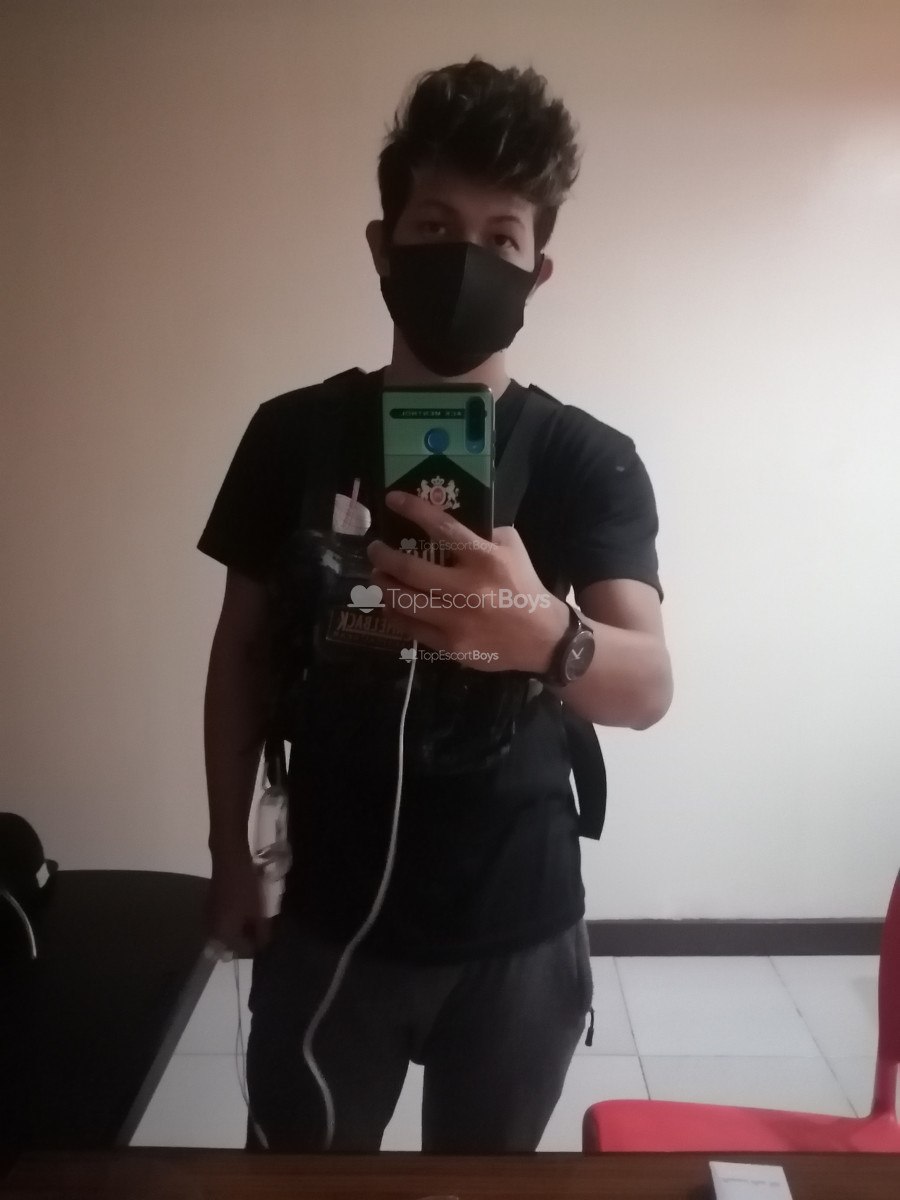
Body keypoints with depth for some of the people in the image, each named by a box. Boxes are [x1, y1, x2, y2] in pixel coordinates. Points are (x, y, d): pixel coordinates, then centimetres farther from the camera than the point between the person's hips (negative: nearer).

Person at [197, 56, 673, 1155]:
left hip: (520, 926, 0)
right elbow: (241, 651, 3)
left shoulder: (592, 461, -10)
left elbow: (649, 687, -22)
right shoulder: (293, 435, -6)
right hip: (331, 913, 1)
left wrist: (544, 636, -44)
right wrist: (229, 854, 6)